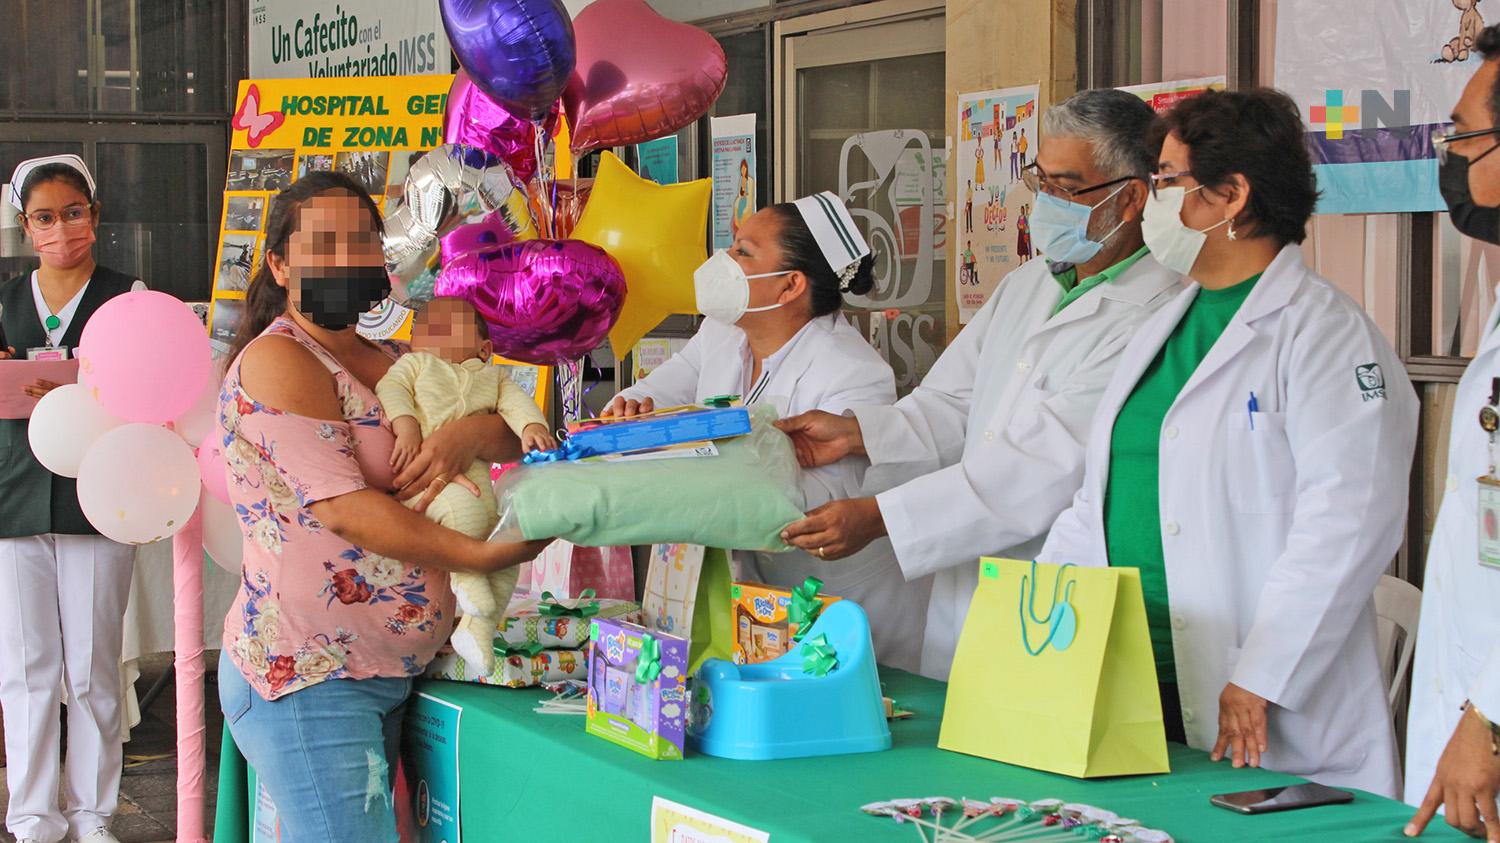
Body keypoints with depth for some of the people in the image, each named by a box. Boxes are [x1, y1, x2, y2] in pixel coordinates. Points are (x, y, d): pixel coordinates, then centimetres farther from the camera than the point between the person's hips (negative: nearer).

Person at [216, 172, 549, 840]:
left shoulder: (392, 361, 16)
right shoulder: (276, 360, -9)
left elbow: (516, 435, 12)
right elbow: (344, 509, -18)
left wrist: (474, 433, -12)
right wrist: (485, 557, -19)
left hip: (389, 675, 8)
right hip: (308, 677, -8)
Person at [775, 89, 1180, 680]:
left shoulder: (1148, 321, -16)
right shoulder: (1025, 286, 15)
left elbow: (1045, 470, -21)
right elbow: (953, 405, 16)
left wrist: (876, 518, -23)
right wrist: (855, 433, -5)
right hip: (964, 600, 7)